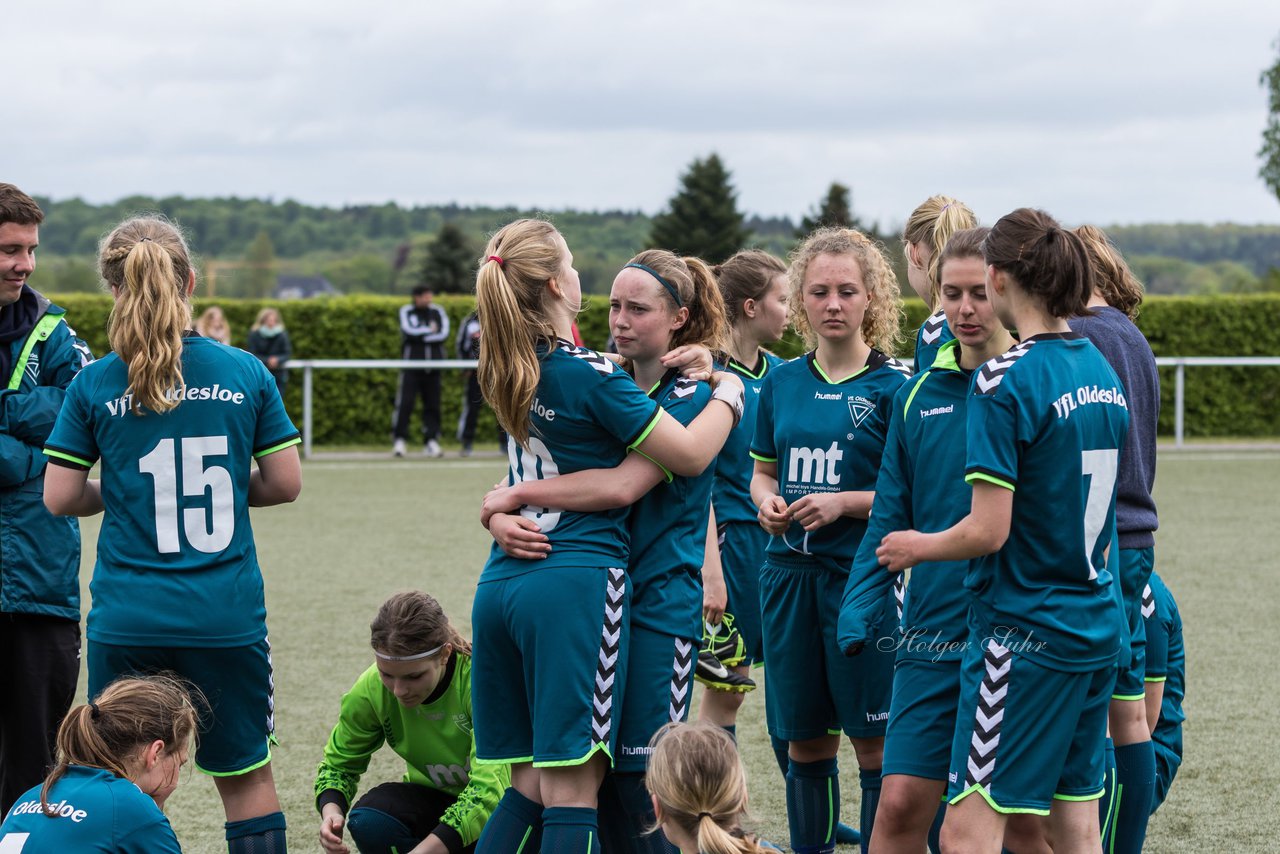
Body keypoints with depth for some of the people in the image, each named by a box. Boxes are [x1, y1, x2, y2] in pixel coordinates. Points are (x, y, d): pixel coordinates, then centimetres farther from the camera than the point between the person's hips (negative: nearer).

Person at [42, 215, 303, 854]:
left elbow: (59, 498, -2)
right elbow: (285, 483, 2)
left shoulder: (93, 385, -5)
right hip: (227, 615, 1)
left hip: (127, 620, -1)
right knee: (246, 775, 14)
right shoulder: (246, 374, -2)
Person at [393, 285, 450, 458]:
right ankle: (399, 440, -6)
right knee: (405, 403, -10)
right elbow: (410, 332, -12)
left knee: (433, 404, 2)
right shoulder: (406, 312, 5)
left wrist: (421, 336, -8)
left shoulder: (438, 312, 10)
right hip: (411, 365, -3)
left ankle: (431, 441, 6)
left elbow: (444, 334, -4)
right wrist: (430, 330, -3)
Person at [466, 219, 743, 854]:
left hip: (502, 582, 7)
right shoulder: (590, 374, -11)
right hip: (577, 583, -7)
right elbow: (689, 455, -6)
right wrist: (727, 394, 9)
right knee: (572, 784, -7)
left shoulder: (507, 373, 11)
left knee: (533, 780, 12)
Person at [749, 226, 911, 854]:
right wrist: (766, 501, -2)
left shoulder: (892, 387, -5)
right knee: (803, 738, 11)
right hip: (790, 573, 5)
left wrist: (845, 502, -19)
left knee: (874, 741, -3)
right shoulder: (782, 382, 9)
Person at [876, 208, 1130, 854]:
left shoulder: (1005, 382, -16)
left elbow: (987, 530, -18)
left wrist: (917, 547, -1)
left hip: (1024, 634, -8)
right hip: (1096, 625, 9)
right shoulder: (1102, 372, 9)